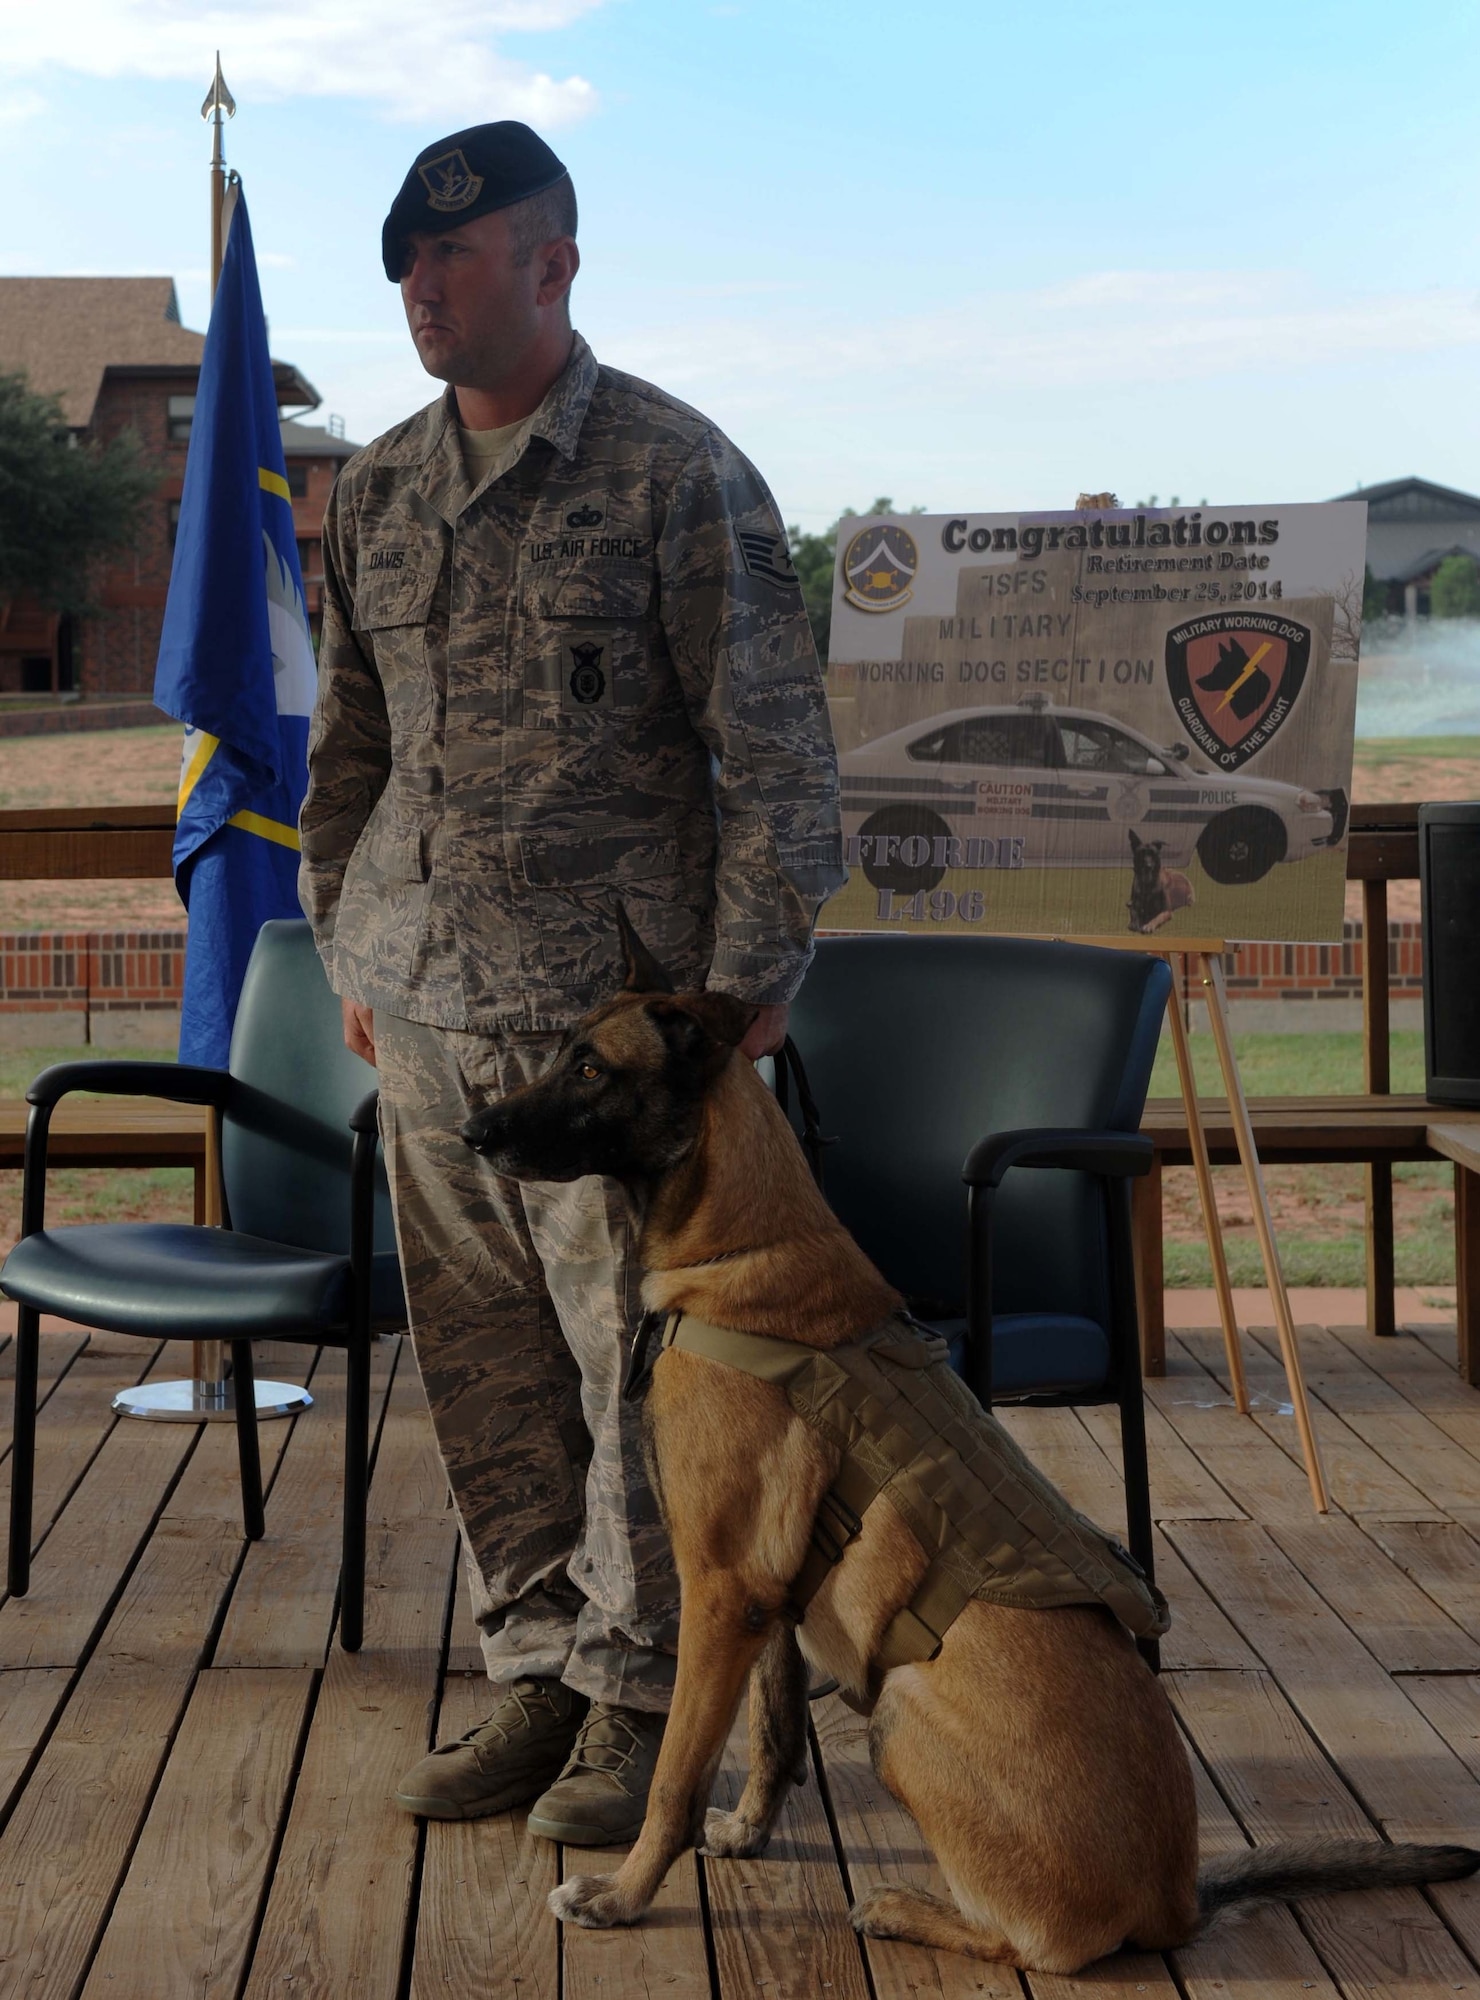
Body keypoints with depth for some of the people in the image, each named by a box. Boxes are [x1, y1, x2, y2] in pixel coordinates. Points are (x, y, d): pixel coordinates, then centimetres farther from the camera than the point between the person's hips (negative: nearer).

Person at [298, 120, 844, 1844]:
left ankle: (637, 1703, 15)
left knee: (637, 1363, 1)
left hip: (609, 1001, -5)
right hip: (422, 1003, 6)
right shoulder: (374, 493, 12)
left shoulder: (675, 473, -5)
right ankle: (538, 1678, 24)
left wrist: (746, 985, -10)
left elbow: (775, 750, -6)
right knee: (486, 1367, 10)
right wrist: (348, 953, 18)